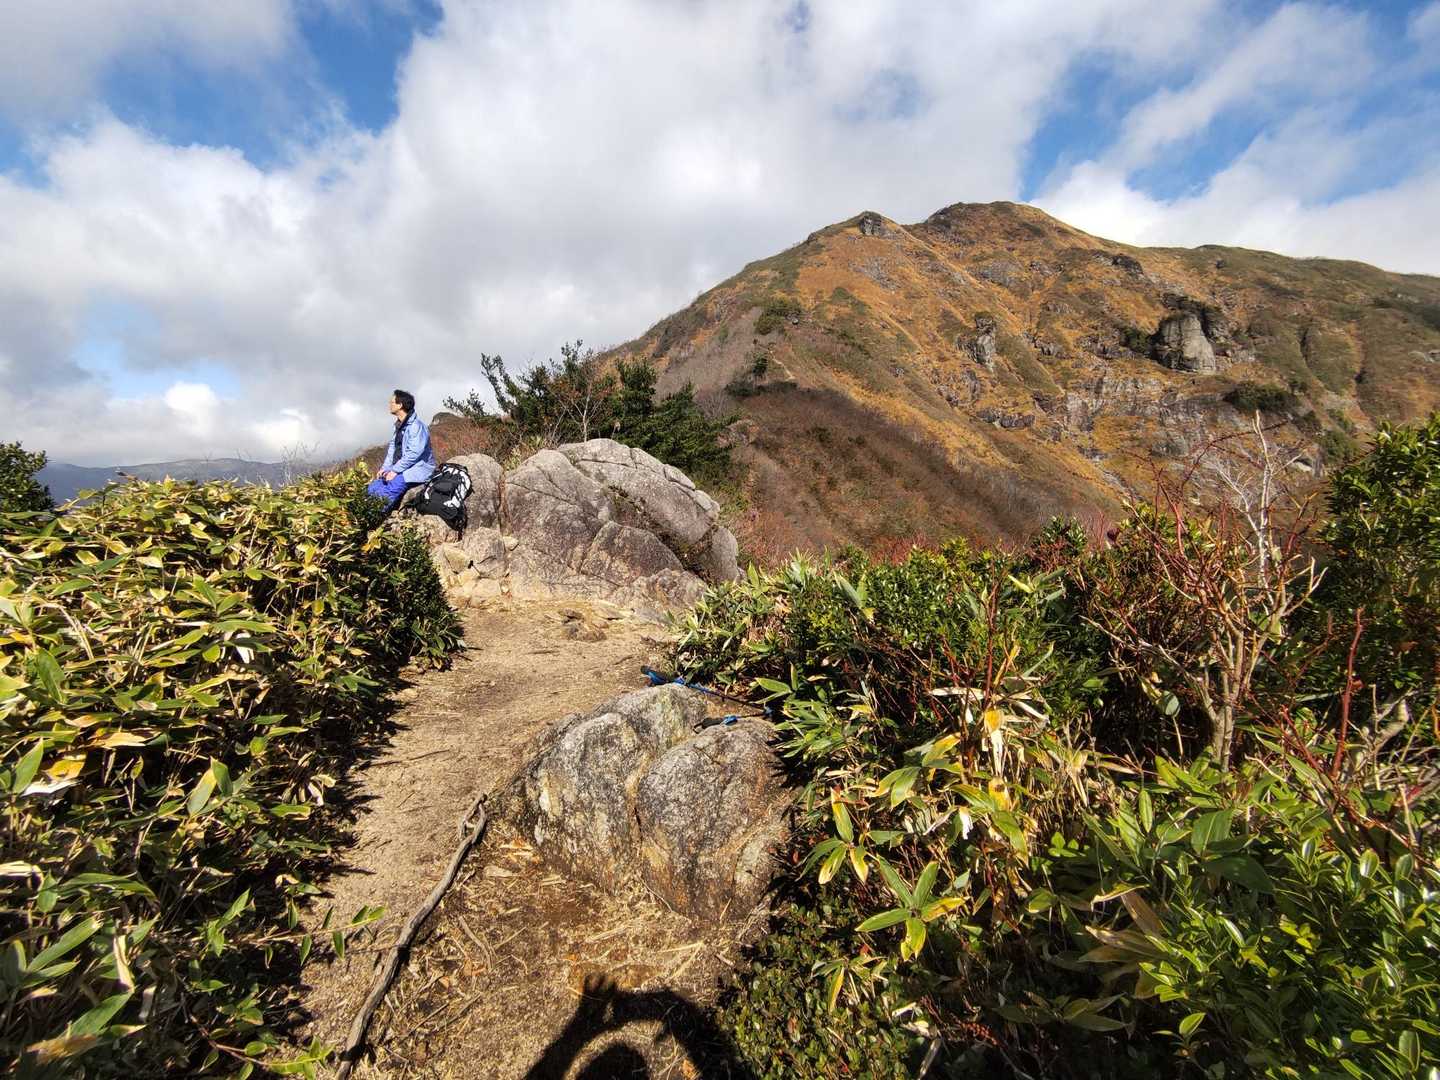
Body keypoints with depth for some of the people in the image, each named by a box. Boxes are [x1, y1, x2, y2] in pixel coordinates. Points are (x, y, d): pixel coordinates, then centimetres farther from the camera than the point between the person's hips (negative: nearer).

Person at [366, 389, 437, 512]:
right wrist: (385, 468, 3)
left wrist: (395, 470, -19)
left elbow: (414, 453, -22)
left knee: (386, 493, -25)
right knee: (372, 488, -1)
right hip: (399, 468, 10)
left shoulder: (417, 426, -16)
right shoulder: (399, 425, 15)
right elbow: (393, 447, 16)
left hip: (417, 470, -10)